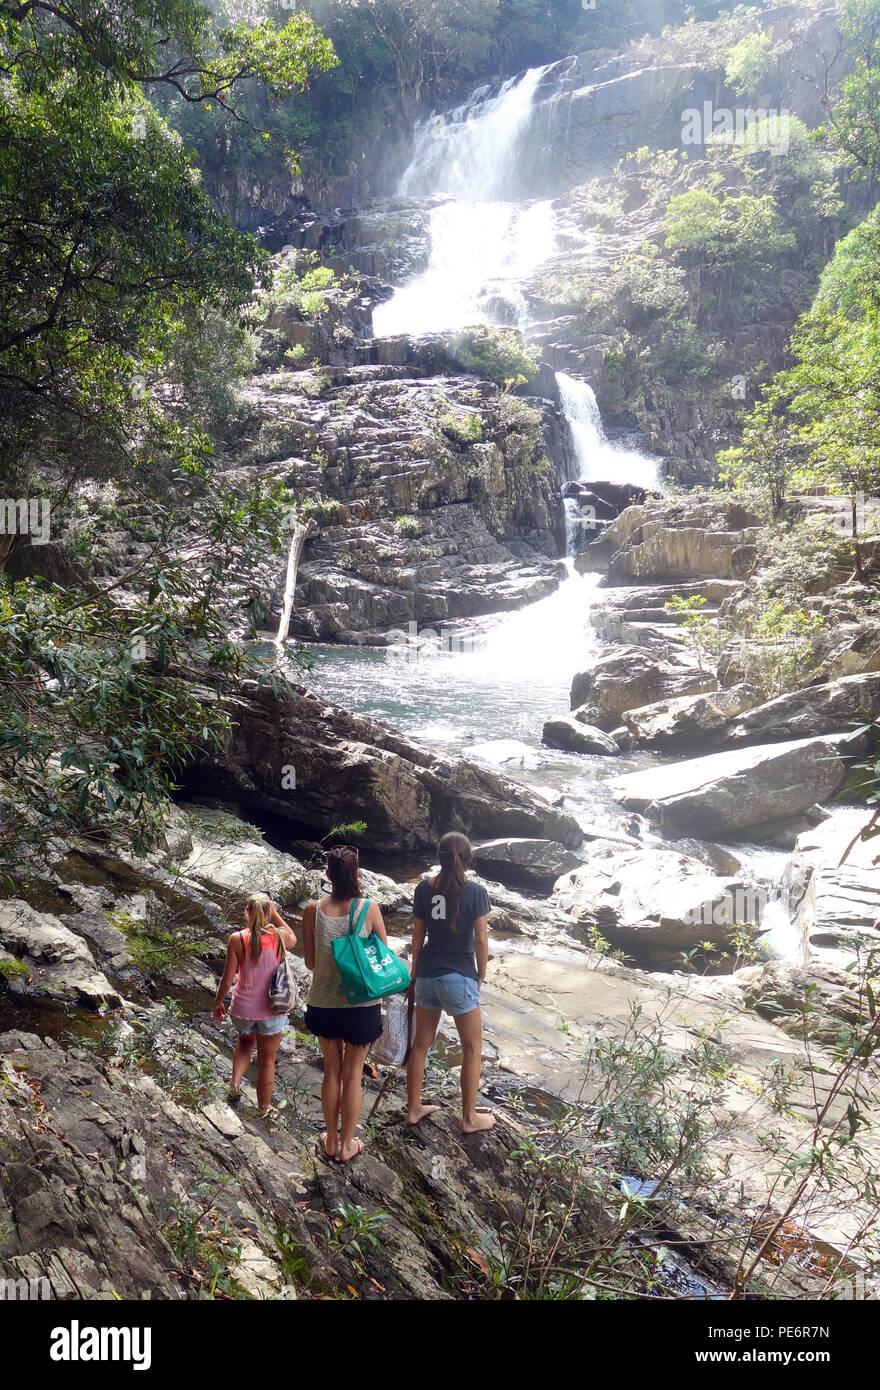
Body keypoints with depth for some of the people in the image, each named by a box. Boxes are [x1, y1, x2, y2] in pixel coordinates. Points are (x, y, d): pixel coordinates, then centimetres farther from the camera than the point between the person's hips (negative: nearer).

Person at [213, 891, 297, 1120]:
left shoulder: (237, 939, -15)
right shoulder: (280, 936, -13)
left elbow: (227, 980, -10)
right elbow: (293, 939, 14)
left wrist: (218, 1001, 8)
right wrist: (276, 914, 12)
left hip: (243, 1008, 1)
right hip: (272, 1010, -1)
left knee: (245, 1042, 33)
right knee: (267, 1060, 18)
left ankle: (235, 1085, 18)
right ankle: (264, 1109, 32)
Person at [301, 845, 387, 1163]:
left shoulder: (313, 911, -10)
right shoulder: (369, 909, -14)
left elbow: (310, 962, -2)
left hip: (324, 1003, 2)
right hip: (361, 1005, -1)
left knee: (331, 1071, 20)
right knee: (352, 1076, 14)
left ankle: (331, 1141, 33)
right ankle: (347, 1145, 27)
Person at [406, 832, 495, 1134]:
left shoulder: (424, 888, -2)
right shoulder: (475, 891, -13)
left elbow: (417, 936, 4)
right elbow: (481, 940, -11)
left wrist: (415, 974, 15)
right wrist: (481, 976, 3)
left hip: (426, 976, 4)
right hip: (459, 978, -4)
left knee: (421, 1043, 18)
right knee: (472, 1048, 12)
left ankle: (413, 1108, 30)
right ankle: (469, 1118, 19)